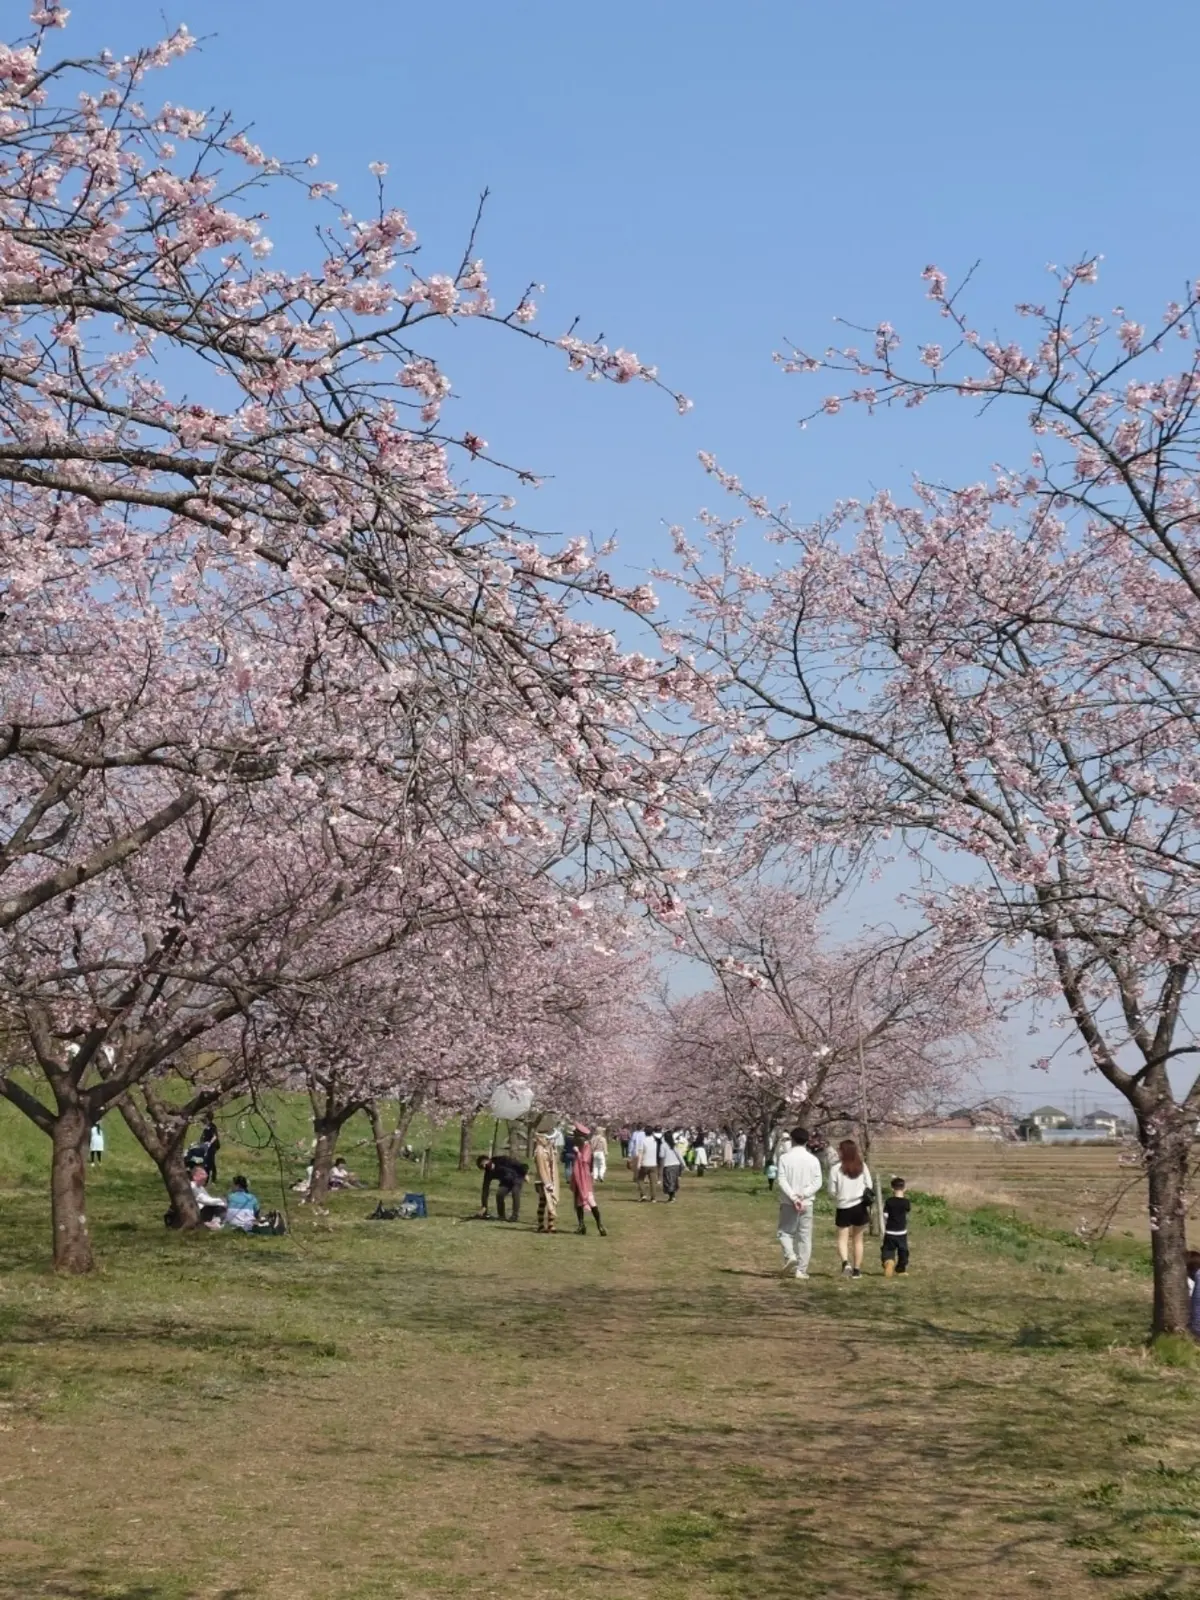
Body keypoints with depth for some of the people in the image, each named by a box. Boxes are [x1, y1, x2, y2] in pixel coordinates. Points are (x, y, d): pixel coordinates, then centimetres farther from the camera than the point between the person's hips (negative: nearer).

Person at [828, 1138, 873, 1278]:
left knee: (842, 1238, 4)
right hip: (860, 1206, 3)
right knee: (858, 1239, 14)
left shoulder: (836, 1168, -13)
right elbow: (869, 1185, 4)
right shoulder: (862, 1166, -2)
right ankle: (857, 1269, 15)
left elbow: (832, 1190, -8)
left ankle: (845, 1262, -20)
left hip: (843, 1207, -3)